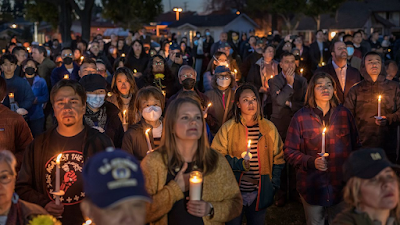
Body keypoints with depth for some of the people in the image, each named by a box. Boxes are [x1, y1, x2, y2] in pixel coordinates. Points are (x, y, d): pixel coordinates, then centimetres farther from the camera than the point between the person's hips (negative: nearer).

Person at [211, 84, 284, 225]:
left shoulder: (269, 127, 5)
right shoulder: (228, 128, -4)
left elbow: (278, 158, 11)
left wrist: (274, 184, 4)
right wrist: (237, 163, -18)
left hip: (259, 193, 2)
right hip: (234, 192, -2)